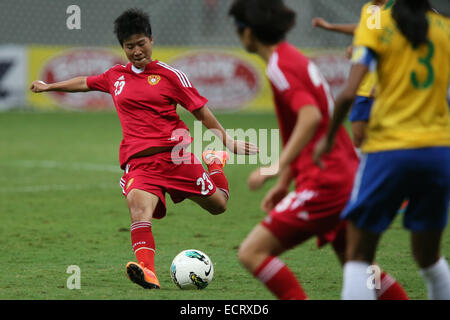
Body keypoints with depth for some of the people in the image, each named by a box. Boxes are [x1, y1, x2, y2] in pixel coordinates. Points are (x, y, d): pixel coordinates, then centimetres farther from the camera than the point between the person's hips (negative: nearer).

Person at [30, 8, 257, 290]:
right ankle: (148, 273, -45)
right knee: (138, 203, -30)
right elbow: (85, 83, 36)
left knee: (218, 206, 3)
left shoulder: (169, 75, 4)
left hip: (175, 153, -1)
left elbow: (201, 111, 8)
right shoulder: (116, 76, 16)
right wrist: (49, 86, 45)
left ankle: (216, 163, 37)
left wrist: (229, 142, 3)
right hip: (138, 160, 1)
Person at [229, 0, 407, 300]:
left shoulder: (280, 66, -12)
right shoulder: (296, 58, 18)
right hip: (349, 178, 10)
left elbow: (311, 118, -27)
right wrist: (284, 183, 24)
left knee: (252, 253, -11)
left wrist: (277, 168, -29)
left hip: (324, 184, -10)